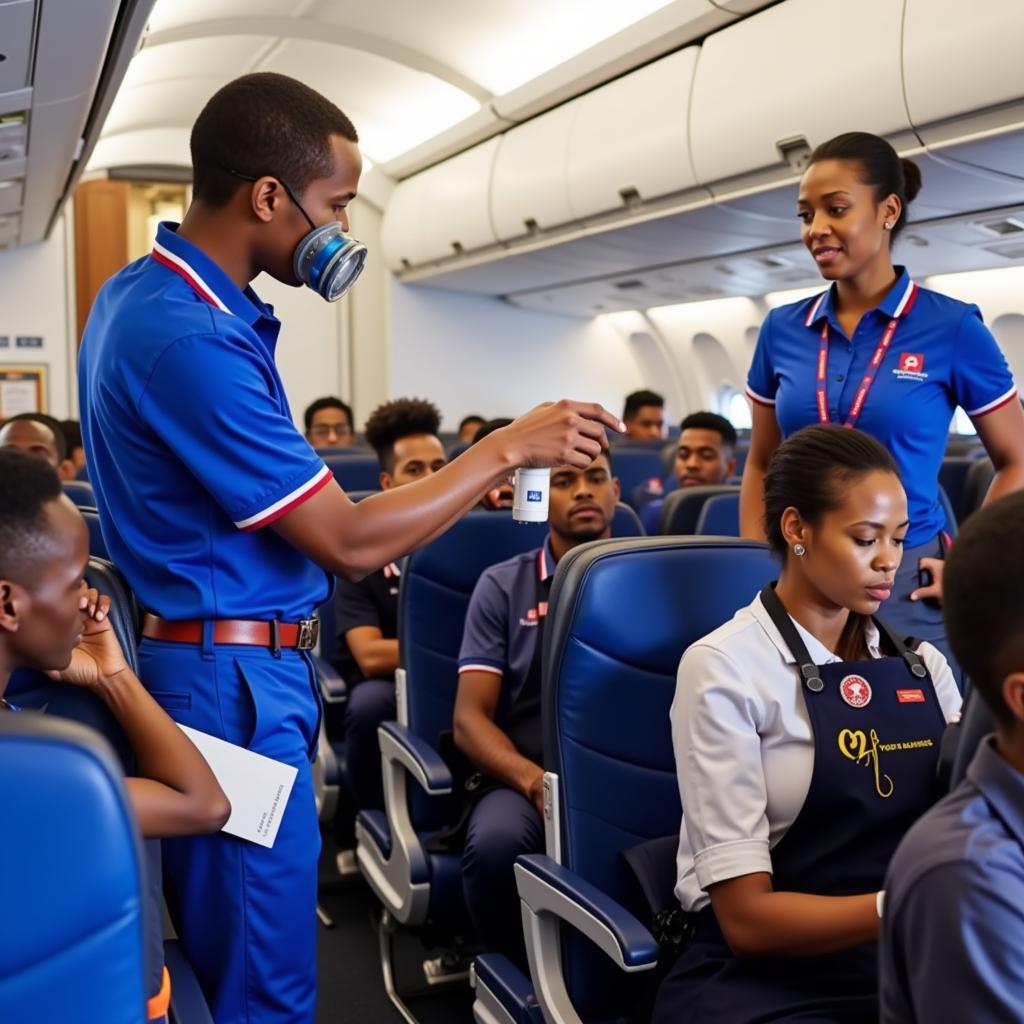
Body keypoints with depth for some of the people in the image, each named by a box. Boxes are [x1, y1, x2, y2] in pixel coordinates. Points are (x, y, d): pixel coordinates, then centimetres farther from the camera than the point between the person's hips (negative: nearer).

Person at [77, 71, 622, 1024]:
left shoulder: (139, 293, 8)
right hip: (234, 683, -10)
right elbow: (348, 542, -21)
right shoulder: (189, 338, -24)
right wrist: (508, 448, -13)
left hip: (204, 659, 10)